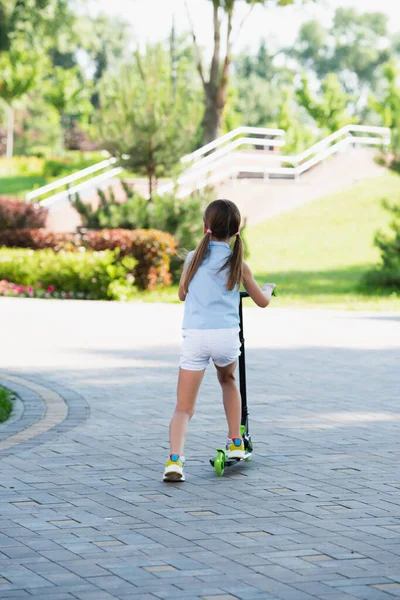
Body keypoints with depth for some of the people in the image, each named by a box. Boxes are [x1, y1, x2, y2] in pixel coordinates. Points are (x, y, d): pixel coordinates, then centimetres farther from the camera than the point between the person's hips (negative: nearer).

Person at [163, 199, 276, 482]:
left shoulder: (194, 258, 8)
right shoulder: (238, 264, 6)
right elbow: (262, 301, 17)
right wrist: (269, 287, 40)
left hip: (195, 336, -1)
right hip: (226, 336, 1)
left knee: (184, 408, 1)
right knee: (228, 380, 34)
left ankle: (175, 458, -22)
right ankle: (236, 443, 32)